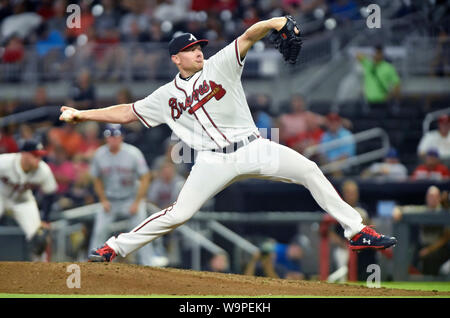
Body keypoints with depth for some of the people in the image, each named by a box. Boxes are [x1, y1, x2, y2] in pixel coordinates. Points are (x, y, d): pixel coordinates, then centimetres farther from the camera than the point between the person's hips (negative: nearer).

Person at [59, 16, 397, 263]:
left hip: (254, 149, 0)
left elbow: (248, 36, -8)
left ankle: (356, 231, -8)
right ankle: (115, 247, 4)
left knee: (310, 170, -13)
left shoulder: (220, 65, 6)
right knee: (178, 214, -9)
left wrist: (273, 23, -28)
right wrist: (81, 114, 9)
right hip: (214, 162, 0)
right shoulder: (167, 96, 11)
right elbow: (126, 112, 15)